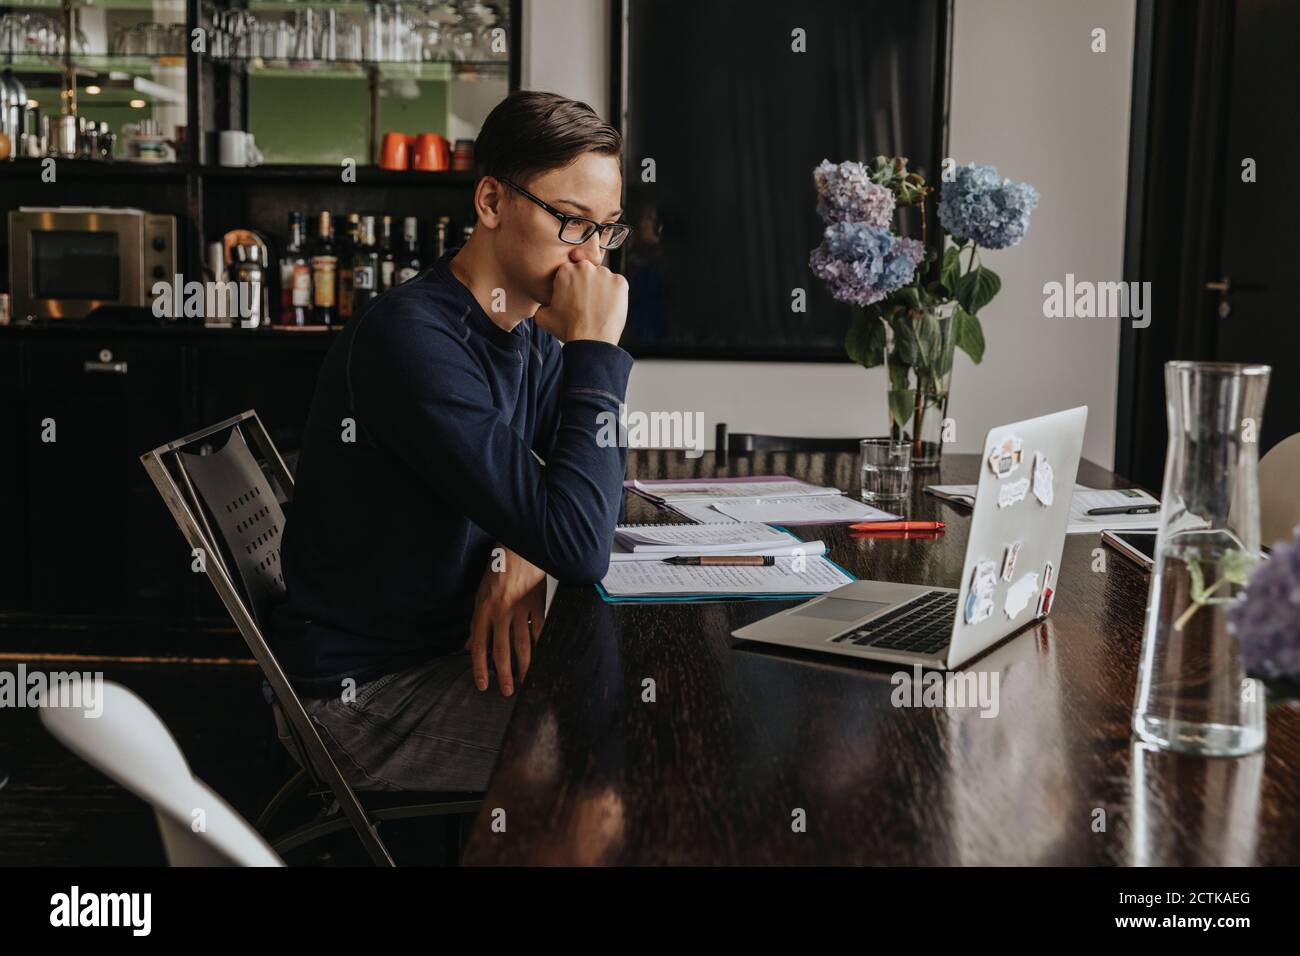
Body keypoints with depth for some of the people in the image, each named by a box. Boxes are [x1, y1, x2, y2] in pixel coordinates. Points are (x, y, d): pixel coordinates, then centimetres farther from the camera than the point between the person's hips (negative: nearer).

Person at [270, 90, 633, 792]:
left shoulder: (533, 337, 5)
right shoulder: (412, 339, -25)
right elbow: (579, 547, -31)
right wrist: (594, 348, -25)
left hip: (455, 649, 9)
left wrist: (522, 555, -13)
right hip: (364, 696, -8)